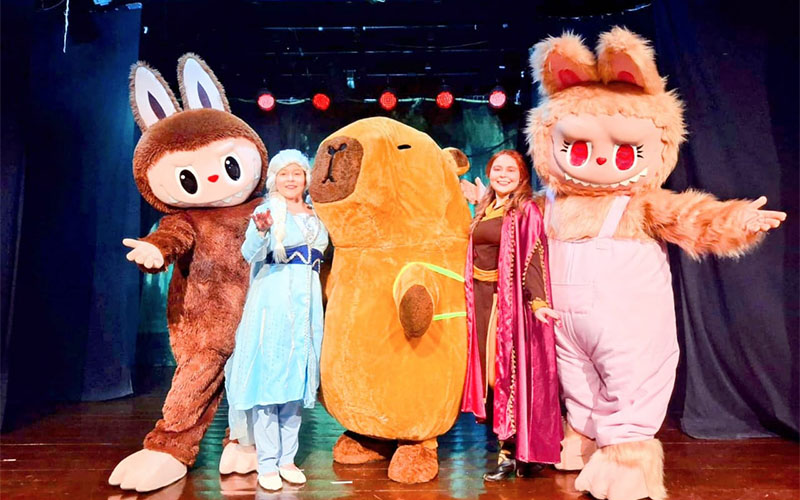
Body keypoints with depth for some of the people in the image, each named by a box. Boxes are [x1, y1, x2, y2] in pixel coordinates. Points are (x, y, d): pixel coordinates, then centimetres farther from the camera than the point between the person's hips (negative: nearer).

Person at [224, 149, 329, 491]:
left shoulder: (315, 216, 14)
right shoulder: (269, 210, -3)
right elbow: (250, 253, -19)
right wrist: (260, 230, -37)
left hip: (307, 302, 6)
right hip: (273, 300, -5)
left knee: (297, 380, 8)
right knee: (268, 377, -4)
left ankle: (287, 458, 19)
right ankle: (267, 463, 6)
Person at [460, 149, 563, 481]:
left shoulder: (526, 210, -8)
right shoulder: (484, 209, 13)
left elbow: (532, 259, -17)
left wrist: (537, 301, -28)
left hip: (511, 298, -7)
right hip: (481, 297, 7)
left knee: (509, 369, -2)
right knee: (489, 368, 9)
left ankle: (512, 452, 11)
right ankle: (508, 445, 23)